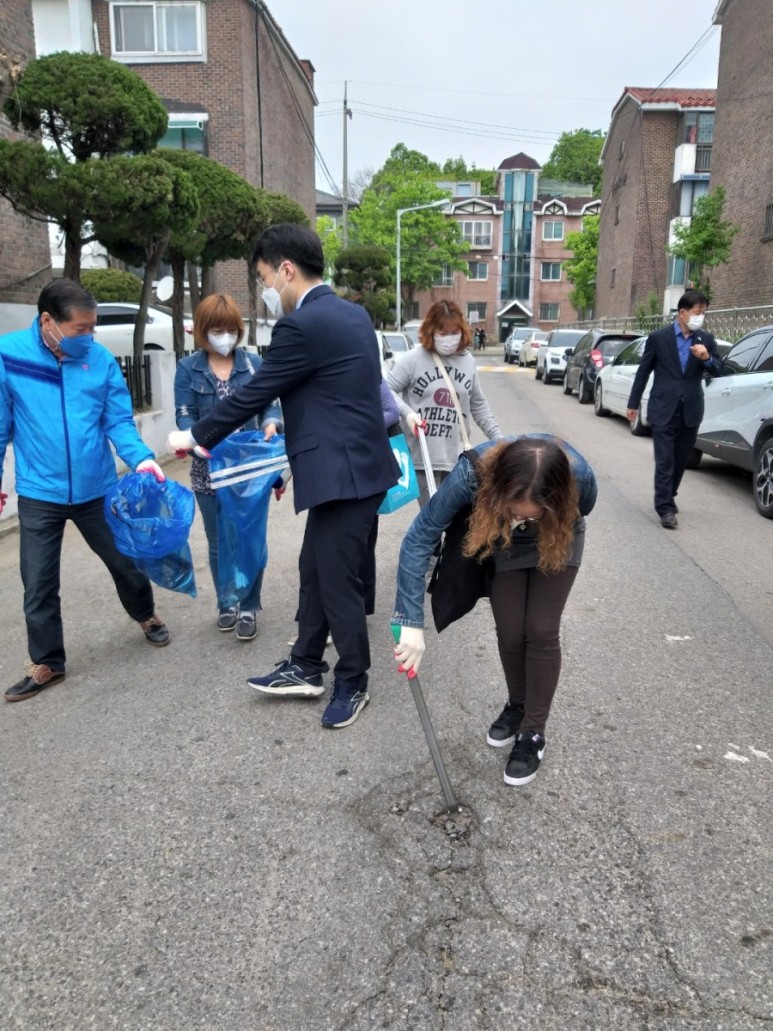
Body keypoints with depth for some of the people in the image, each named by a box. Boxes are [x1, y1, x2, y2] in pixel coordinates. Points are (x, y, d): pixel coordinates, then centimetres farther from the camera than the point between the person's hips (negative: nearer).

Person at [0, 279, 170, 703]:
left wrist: (140, 459, -23)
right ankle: (48, 663, 27)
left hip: (97, 488, 1)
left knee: (125, 560, 16)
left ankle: (146, 616, 44)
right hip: (38, 494, 0)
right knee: (38, 584, 8)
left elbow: (118, 422, -5)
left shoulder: (101, 360, -7)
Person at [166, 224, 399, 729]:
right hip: (349, 463, 10)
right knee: (316, 570, 18)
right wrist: (289, 427, 31)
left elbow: (253, 394, -10)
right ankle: (306, 667, 31)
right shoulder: (352, 313, 11)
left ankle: (353, 683, 21)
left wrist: (194, 436, 4)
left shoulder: (302, 326, -17)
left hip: (345, 472, -10)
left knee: (338, 580, 3)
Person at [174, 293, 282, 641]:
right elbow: (184, 417, -7)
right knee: (219, 542, 13)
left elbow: (271, 404, 2)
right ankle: (227, 604, 29)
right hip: (209, 471, 1)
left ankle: (249, 608, 16)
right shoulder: (187, 369, 0)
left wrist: (271, 424, -21)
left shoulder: (255, 363, 2)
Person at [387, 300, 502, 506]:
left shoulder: (468, 362, 10)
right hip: (423, 458, -4)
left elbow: (479, 406, 17)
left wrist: (498, 439, 14)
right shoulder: (413, 359, -6)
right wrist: (407, 412, -20)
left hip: (457, 458, 5)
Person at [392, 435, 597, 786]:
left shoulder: (579, 477, -39)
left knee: (541, 629, -7)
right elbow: (420, 537, -35)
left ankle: (533, 732, 11)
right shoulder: (472, 474, -42)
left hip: (556, 538, 0)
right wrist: (411, 622, -39)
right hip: (501, 541, 1)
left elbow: (580, 511, -12)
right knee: (510, 632, 0)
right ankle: (517, 705, 29)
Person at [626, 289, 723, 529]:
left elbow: (718, 371, 4)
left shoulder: (706, 339, 5)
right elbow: (643, 372, 3)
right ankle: (665, 508, -3)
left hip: (691, 410, 3)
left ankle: (668, 498, 31)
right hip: (664, 409, -3)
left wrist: (707, 358, -18)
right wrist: (633, 404, 4)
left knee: (680, 460, 13)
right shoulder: (658, 337, -3)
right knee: (665, 461, -6)